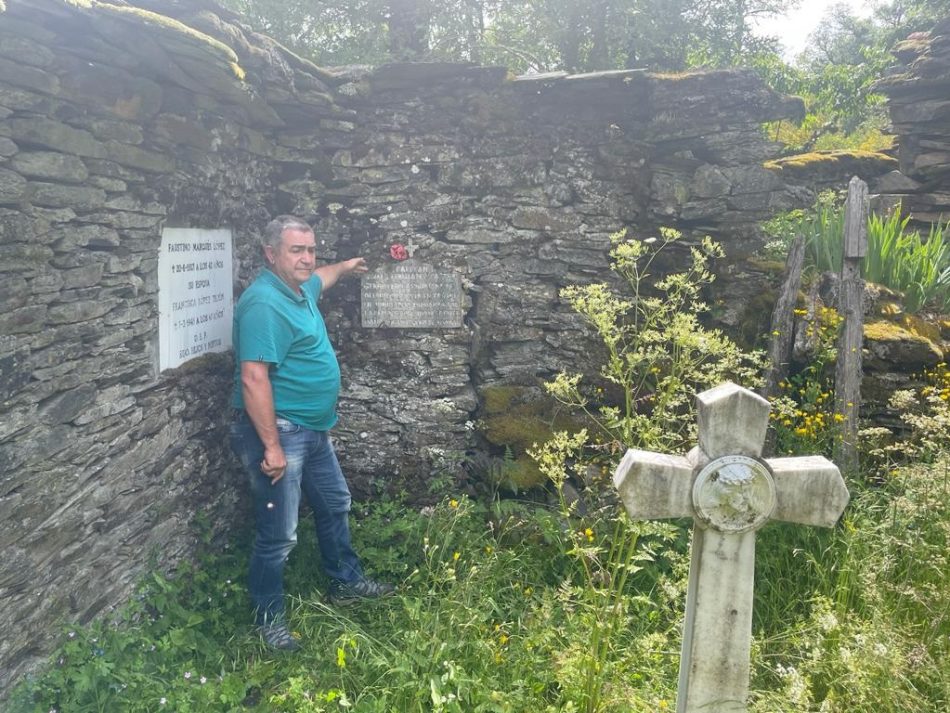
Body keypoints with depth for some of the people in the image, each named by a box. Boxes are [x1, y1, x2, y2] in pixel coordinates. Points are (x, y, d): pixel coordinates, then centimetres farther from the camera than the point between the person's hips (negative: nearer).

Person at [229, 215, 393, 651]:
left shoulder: (300, 289, 8)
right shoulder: (264, 303, -23)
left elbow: (317, 280, 35)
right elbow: (253, 378, -28)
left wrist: (343, 267, 52)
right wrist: (272, 447, -28)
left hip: (312, 428, 11)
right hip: (277, 431, -10)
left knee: (334, 504, 23)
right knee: (279, 534, 0)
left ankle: (346, 582, 41)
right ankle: (268, 617, 20)